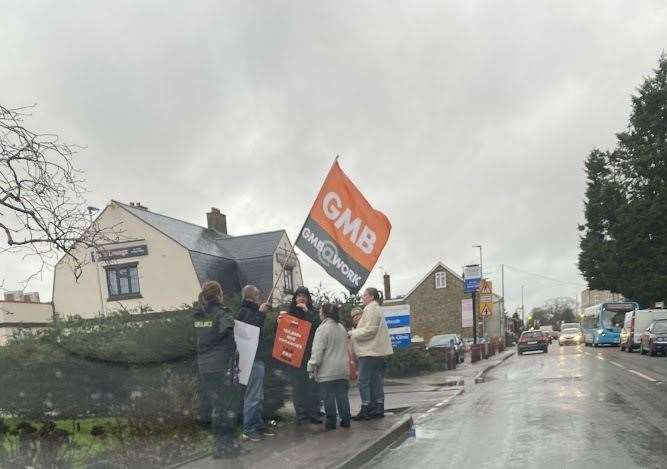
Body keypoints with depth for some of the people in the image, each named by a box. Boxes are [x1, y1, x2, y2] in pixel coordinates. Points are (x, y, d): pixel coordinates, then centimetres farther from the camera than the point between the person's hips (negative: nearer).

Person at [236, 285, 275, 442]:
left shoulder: (251, 311, 19)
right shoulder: (245, 312, -12)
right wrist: (261, 314, -22)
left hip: (258, 359, 11)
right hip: (253, 359, -11)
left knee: (259, 396, 15)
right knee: (253, 396, -7)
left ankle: (259, 426, 22)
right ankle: (249, 430, -2)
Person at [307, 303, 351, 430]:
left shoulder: (323, 328, -11)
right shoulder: (342, 328, 13)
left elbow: (317, 351, -14)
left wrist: (312, 368, -8)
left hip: (327, 372, -6)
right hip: (343, 370, 6)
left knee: (328, 397, 1)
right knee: (342, 395, 10)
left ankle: (331, 422, 6)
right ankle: (345, 420, 13)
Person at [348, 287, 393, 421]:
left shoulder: (371, 309, -12)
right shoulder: (376, 309, 21)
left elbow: (369, 330, -19)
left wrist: (353, 333, -9)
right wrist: (355, 332, 14)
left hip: (370, 352, -11)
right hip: (378, 351, 11)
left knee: (364, 380, -8)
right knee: (376, 380, 11)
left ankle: (366, 409, -7)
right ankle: (378, 409, 14)